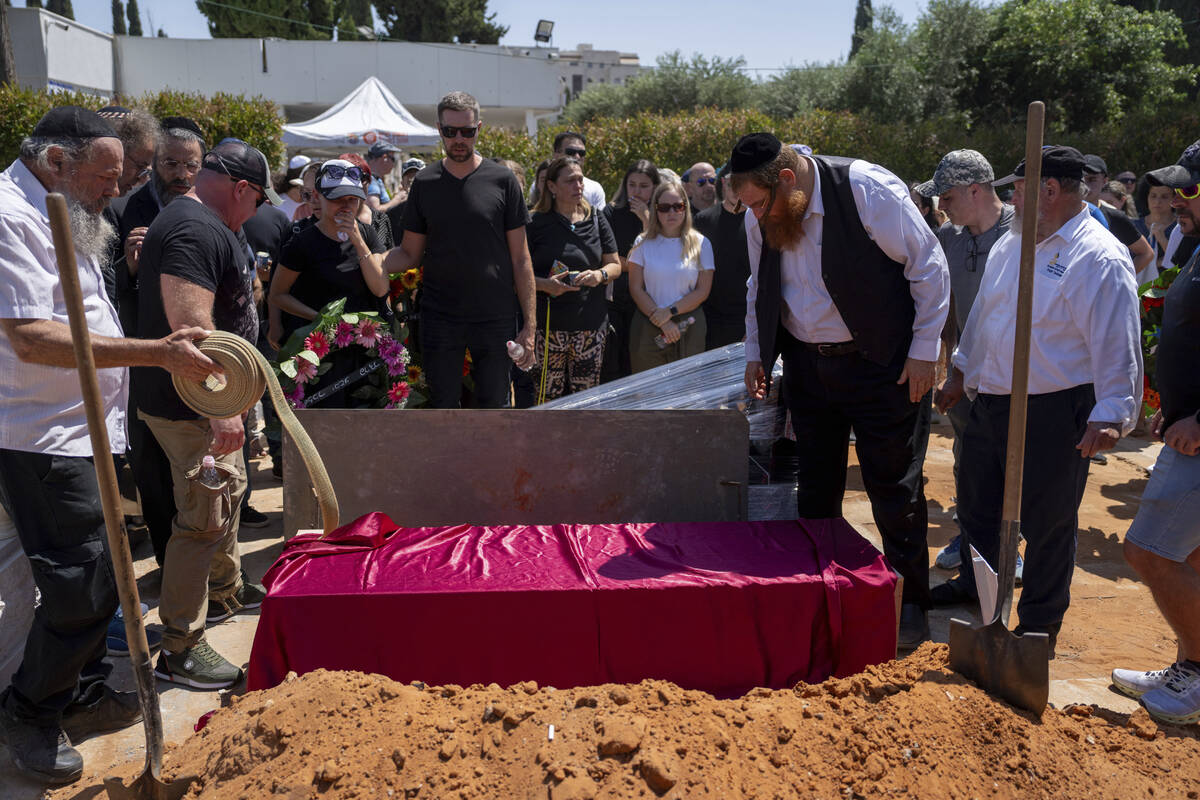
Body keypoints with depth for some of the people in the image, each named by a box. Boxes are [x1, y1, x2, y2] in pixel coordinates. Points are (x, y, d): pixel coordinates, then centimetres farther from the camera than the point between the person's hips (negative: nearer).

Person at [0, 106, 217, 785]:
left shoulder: (57, 215, 17)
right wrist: (157, 353, -30)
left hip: (80, 431, 10)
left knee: (98, 574, 16)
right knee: (82, 587, -6)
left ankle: (83, 693, 32)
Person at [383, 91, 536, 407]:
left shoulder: (502, 181, -1)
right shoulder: (425, 183, 5)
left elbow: (520, 258, 0)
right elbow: (410, 253, 9)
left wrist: (529, 324, -5)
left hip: (495, 318, -1)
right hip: (440, 318, 2)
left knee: (495, 406, 8)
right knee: (443, 407, 9)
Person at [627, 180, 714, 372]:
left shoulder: (701, 244, 4)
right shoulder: (643, 243, 4)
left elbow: (703, 291, 0)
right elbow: (636, 288, -1)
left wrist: (670, 311, -11)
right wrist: (660, 320, -10)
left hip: (689, 328, 0)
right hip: (649, 328, 0)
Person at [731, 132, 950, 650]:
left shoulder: (868, 190, -17)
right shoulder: (760, 218, 0)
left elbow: (929, 266, -11)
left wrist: (924, 350, -11)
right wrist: (755, 353, 12)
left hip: (880, 366, -5)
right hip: (807, 365, 5)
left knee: (893, 489, 3)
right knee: (816, 490, 11)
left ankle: (910, 605, 19)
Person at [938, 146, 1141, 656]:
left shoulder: (1100, 259, -13)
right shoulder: (1011, 244, 12)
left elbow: (1117, 346, -17)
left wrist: (1110, 415, -23)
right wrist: (961, 374, 25)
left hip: (1053, 413, -8)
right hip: (991, 401, 8)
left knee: (1047, 523, 4)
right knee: (976, 503, 19)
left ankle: (1039, 627, 21)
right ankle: (975, 590, 41)